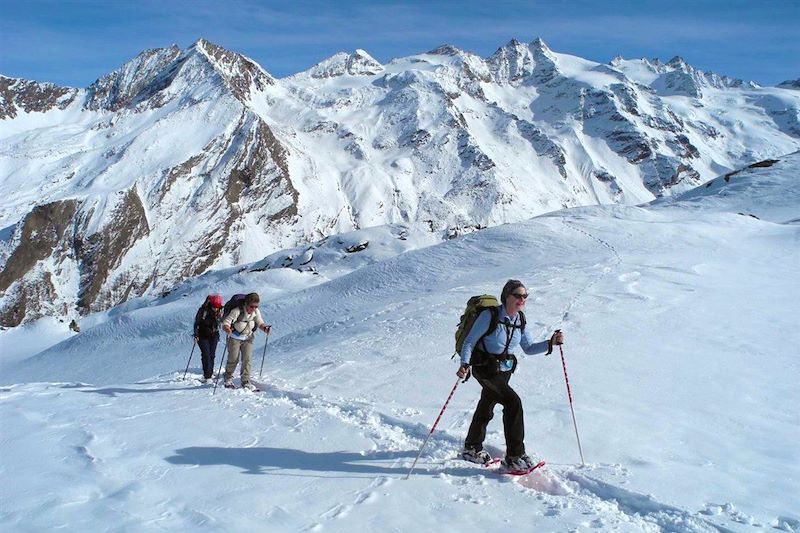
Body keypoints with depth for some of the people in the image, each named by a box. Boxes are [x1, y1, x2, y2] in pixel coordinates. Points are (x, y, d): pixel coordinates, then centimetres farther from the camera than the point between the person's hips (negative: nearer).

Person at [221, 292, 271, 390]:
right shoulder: (237, 311, -29)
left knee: (247, 359, -4)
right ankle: (228, 379, 26)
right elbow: (226, 322, -31)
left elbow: (260, 323, -1)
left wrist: (265, 328, -23)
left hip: (248, 338, 3)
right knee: (233, 359, 2)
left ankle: (246, 382, 4)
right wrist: (227, 328, -53)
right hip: (235, 337, -3)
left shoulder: (256, 312, -14)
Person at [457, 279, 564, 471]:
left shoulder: (520, 320, 1)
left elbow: (529, 348, 9)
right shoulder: (490, 315, -19)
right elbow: (470, 341, -15)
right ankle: (514, 456, -12)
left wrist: (551, 343, -5)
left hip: (504, 370, 7)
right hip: (484, 368, -7)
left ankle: (472, 449, 40)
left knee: (486, 408, 19)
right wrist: (465, 364, -27)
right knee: (513, 402, -20)